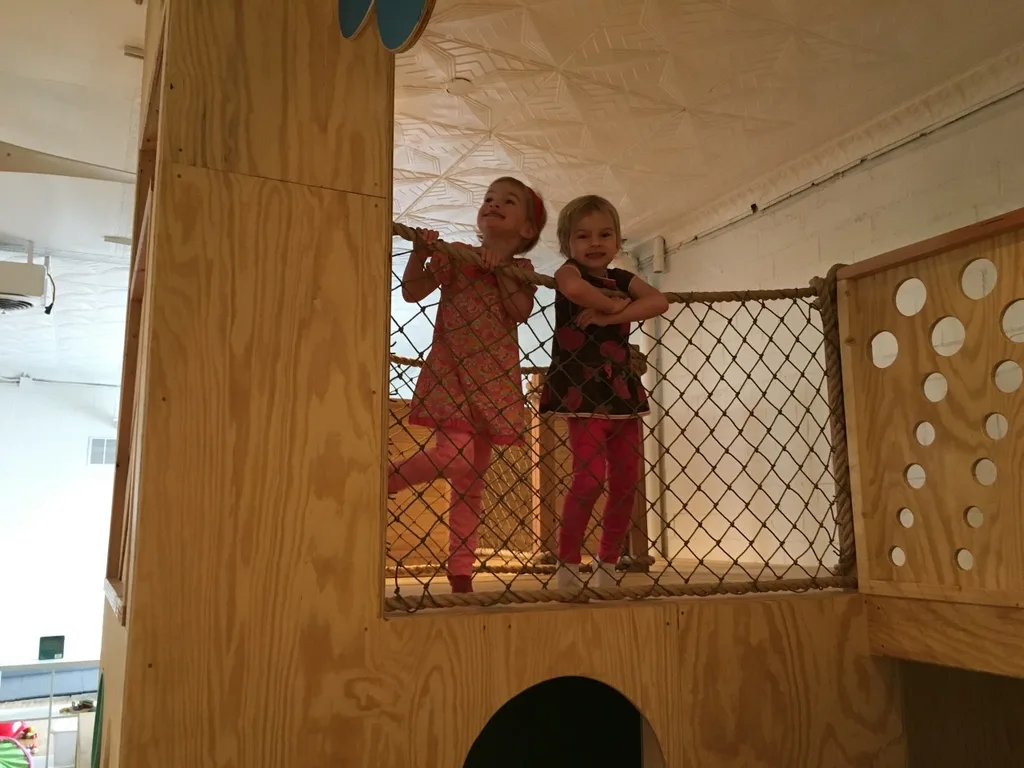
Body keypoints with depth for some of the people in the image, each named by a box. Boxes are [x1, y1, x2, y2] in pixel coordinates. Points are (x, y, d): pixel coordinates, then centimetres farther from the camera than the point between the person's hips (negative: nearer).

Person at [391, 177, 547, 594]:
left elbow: (521, 312, -7)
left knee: (473, 475, 6)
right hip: (451, 371, -3)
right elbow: (412, 292, -3)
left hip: (495, 379, 3)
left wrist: (501, 269, -12)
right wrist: (420, 253, -16)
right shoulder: (454, 255, 5)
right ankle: (379, 484, 5)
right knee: (454, 457, -21)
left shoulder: (521, 269, 11)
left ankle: (461, 571, 12)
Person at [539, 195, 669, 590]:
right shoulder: (569, 271, 1)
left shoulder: (622, 279, 14)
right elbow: (573, 288, -27)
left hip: (621, 391, 6)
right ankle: (567, 566, -3)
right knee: (590, 477, -17)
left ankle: (607, 567, 20)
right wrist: (614, 304, -11)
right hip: (582, 391, -6)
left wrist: (609, 315, -16)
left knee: (626, 481, 6)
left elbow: (659, 301, -6)